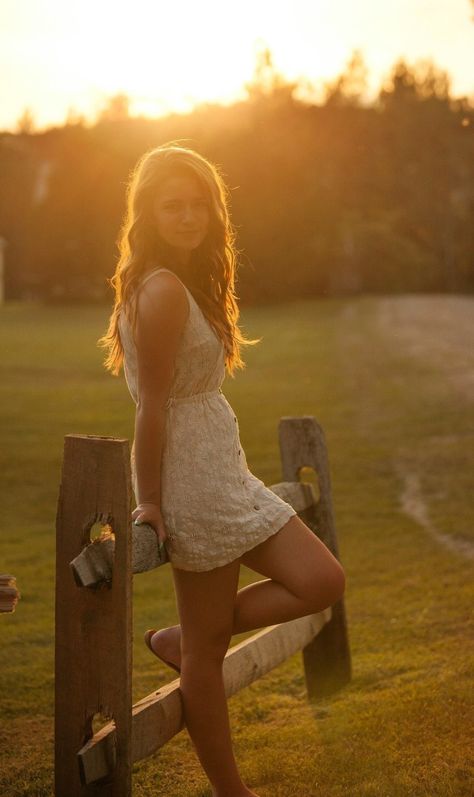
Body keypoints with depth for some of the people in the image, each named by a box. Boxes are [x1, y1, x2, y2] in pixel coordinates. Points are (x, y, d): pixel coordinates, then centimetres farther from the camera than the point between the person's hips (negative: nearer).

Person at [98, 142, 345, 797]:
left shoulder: (189, 282, 12)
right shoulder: (163, 290, -18)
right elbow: (153, 405, -17)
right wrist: (149, 500, -13)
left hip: (224, 473, 10)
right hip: (194, 479, -10)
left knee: (323, 582, 6)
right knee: (207, 650, 2)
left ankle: (183, 641, 16)